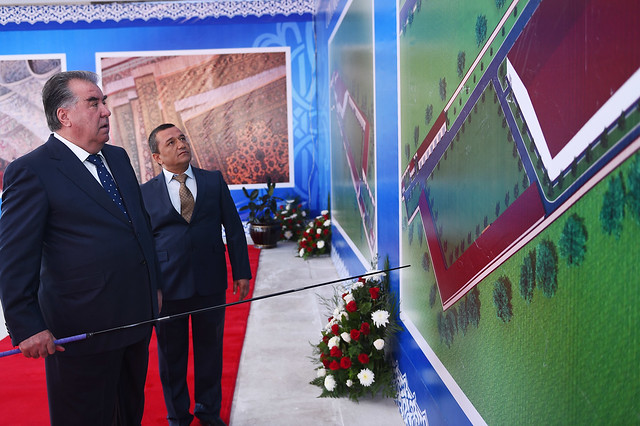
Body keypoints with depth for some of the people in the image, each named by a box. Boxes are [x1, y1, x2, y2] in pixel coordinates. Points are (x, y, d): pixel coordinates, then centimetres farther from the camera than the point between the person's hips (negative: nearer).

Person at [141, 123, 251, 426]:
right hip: (168, 287, -1)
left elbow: (233, 228, 4)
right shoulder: (146, 193, 0)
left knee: (210, 349, 13)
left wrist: (241, 271, 0)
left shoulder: (214, 181, 3)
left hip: (211, 284, 1)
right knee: (171, 355, 12)